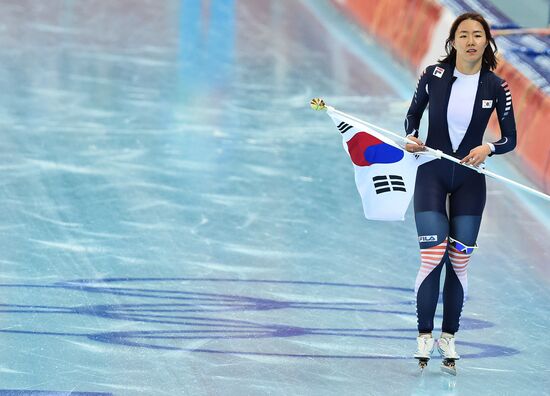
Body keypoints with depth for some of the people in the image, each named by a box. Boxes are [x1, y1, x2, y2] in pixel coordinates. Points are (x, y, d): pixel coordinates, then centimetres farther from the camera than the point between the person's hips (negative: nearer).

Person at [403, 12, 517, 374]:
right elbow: (413, 114, 7)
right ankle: (425, 336, 4)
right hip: (432, 175, -1)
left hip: (470, 180, 1)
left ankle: (448, 338, 17)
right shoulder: (434, 75, -8)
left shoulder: (496, 87, -7)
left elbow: (510, 139, 0)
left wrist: (488, 148, -20)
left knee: (459, 260, 4)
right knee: (433, 256, -10)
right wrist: (411, 138, -13)